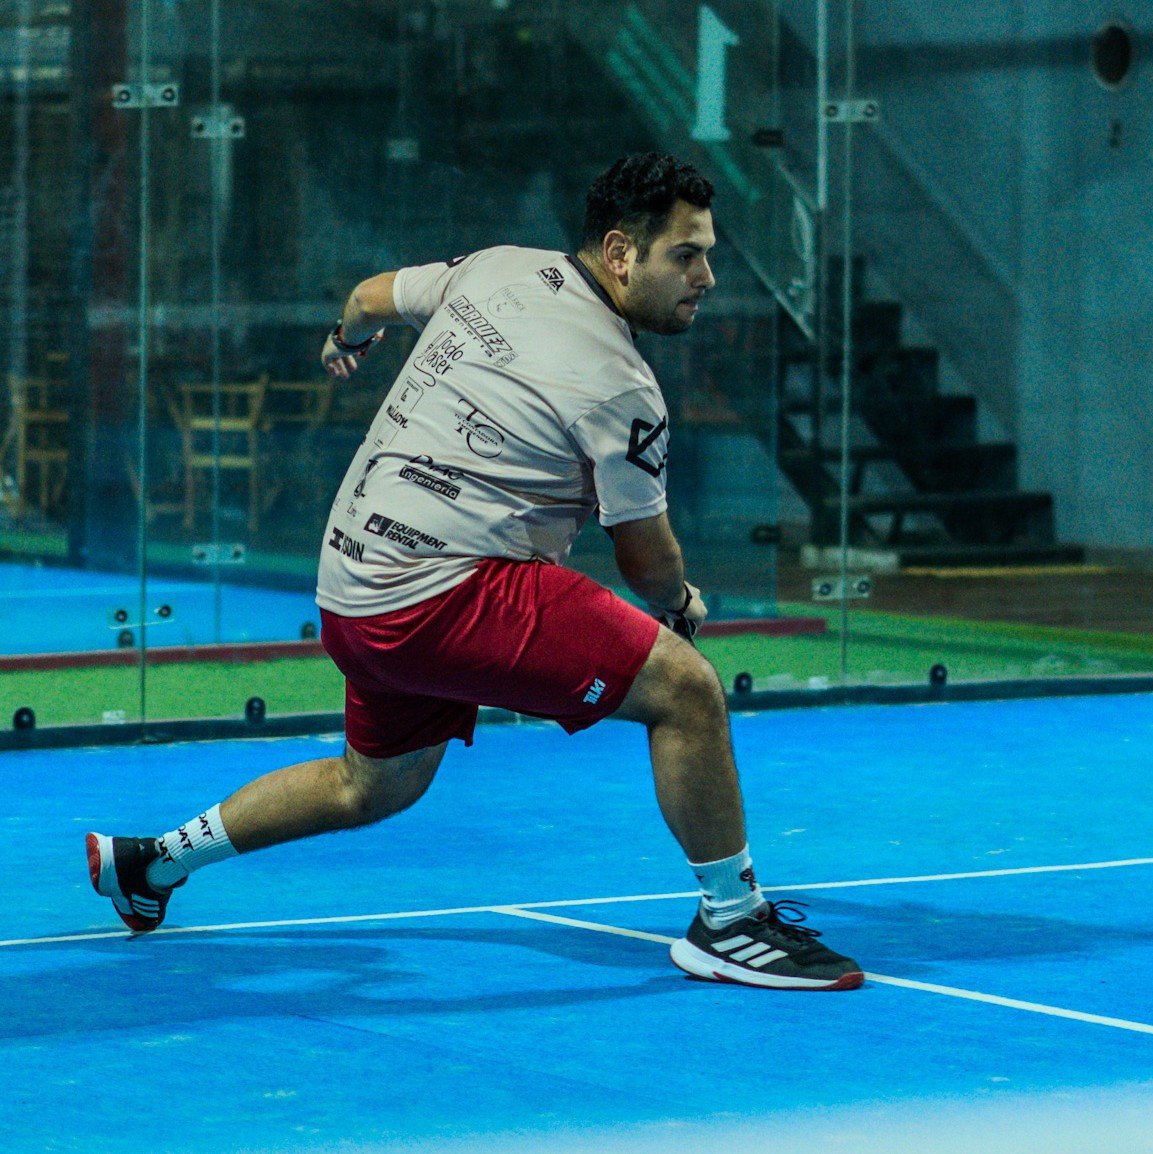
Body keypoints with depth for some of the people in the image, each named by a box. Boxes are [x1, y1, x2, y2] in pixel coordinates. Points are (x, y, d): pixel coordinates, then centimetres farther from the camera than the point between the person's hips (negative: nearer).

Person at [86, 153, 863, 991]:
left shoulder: (501, 268, 7)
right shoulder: (619, 388, -14)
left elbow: (371, 298, 26)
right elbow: (647, 565, -4)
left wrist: (348, 340, 50)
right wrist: (681, 603, 19)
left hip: (355, 589, 9)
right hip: (446, 594, -9)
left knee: (374, 787, 30)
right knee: (685, 686, -12)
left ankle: (154, 859, 39)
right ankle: (731, 921, -3)